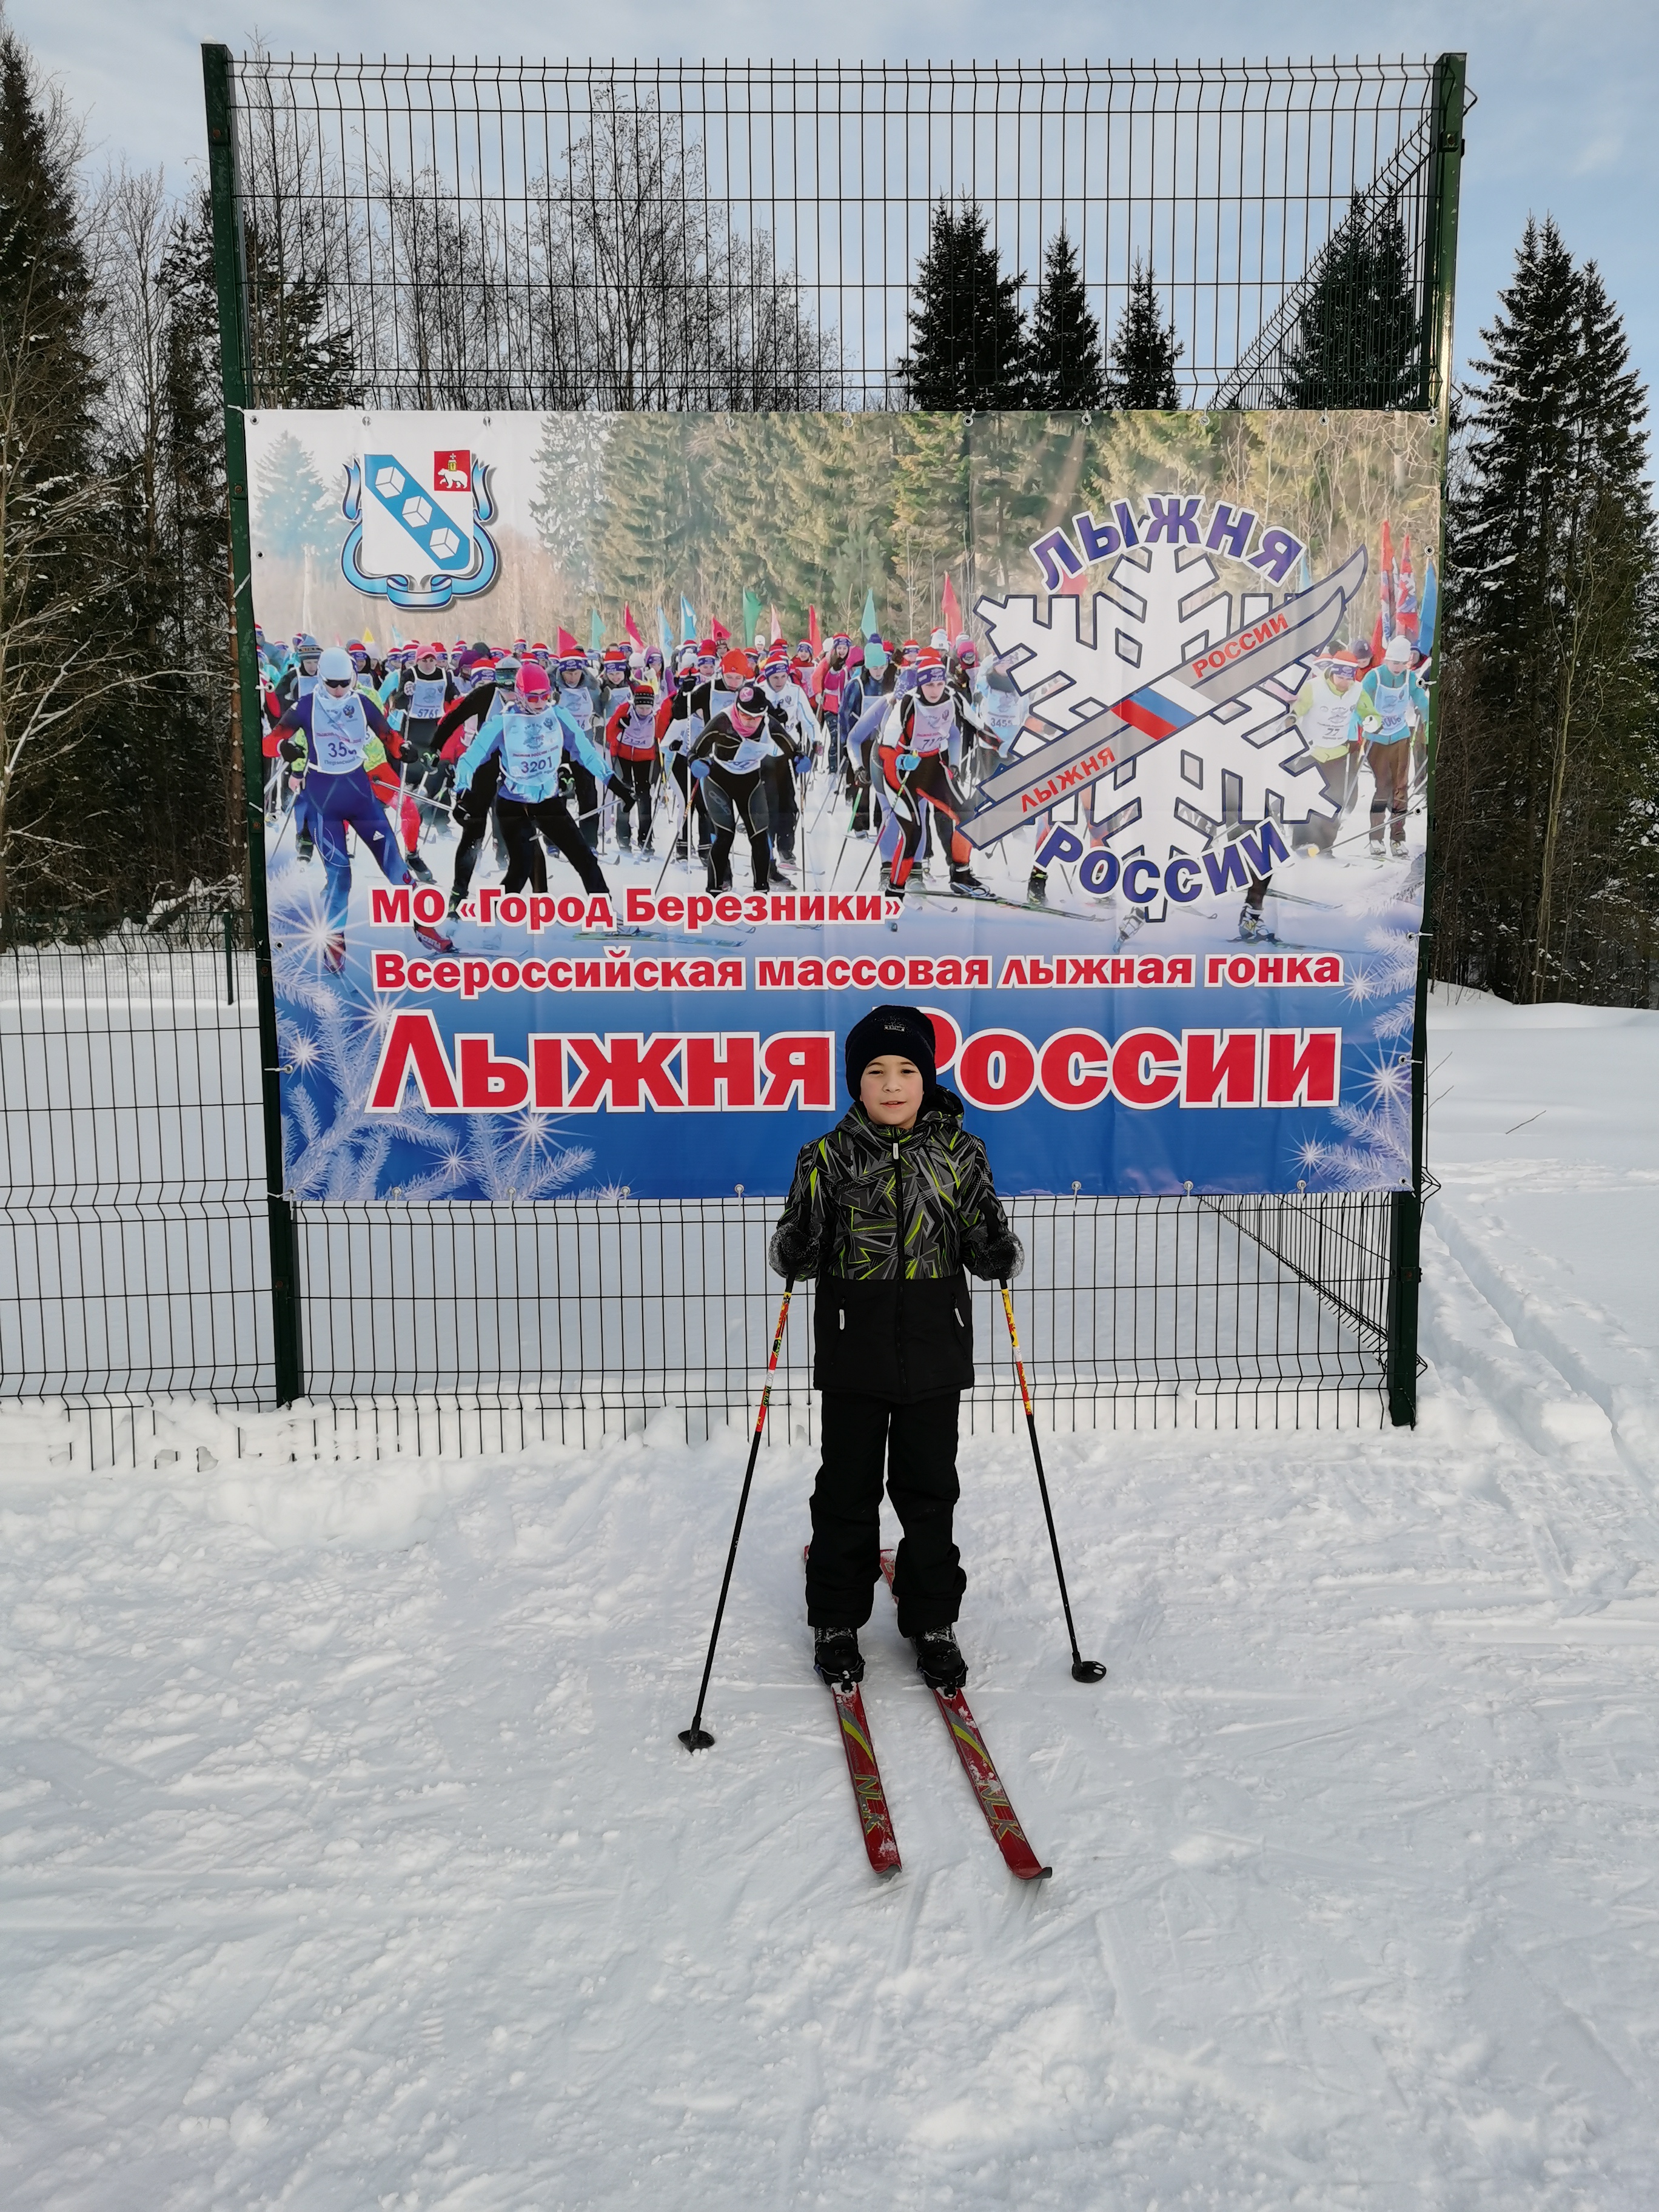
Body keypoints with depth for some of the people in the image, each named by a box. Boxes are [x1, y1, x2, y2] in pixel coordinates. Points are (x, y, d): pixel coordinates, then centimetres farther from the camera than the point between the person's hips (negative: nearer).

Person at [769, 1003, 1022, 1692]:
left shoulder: (959, 1152, 0)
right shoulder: (829, 1157, -3)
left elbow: (982, 1244, 4)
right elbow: (801, 1254, -2)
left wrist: (1001, 1256, -17)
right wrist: (792, 1253, -23)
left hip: (935, 1347, 1)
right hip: (854, 1348, -1)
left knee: (929, 1489, 11)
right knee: (847, 1488, 9)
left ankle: (932, 1622, 27)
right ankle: (836, 1621, 26)